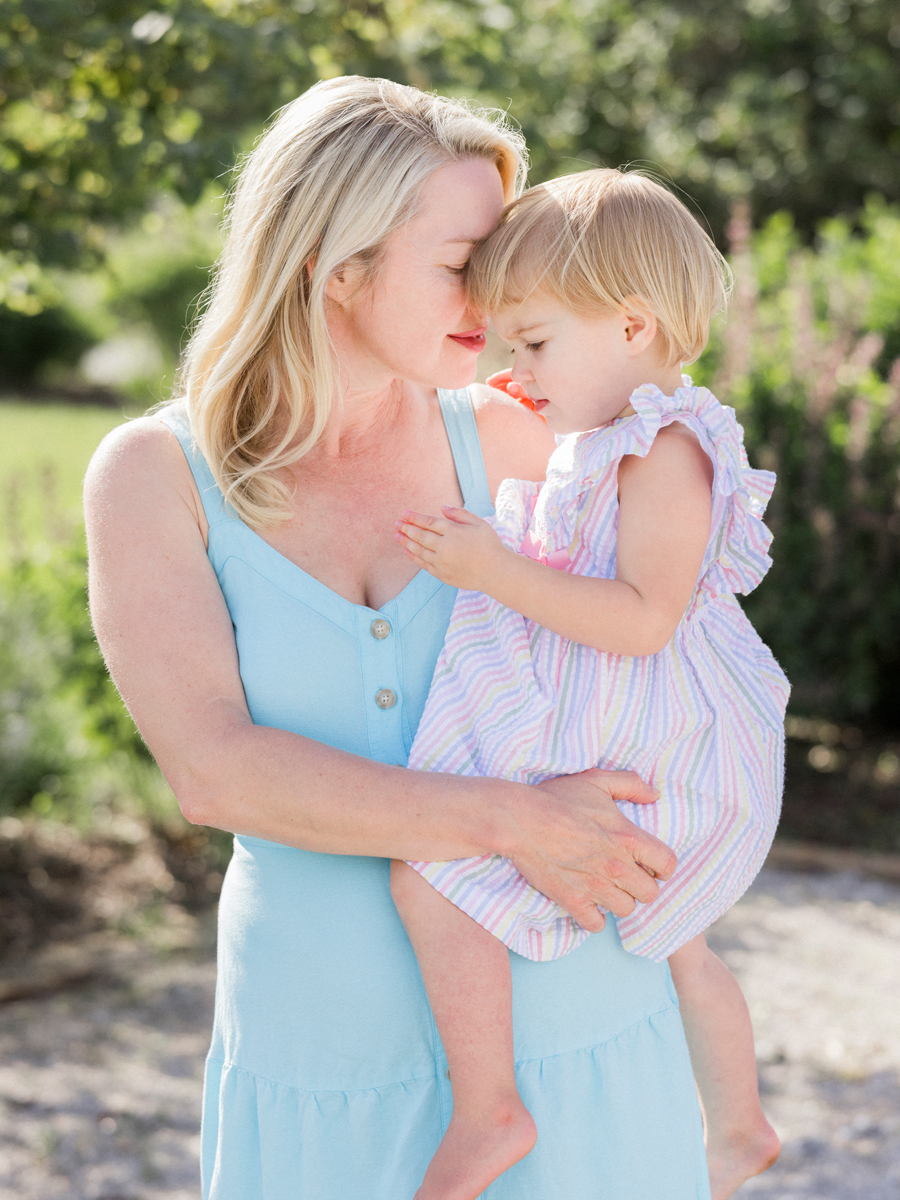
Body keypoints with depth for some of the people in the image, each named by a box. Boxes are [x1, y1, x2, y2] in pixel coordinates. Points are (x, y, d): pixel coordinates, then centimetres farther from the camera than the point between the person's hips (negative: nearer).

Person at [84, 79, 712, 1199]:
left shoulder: (504, 441, -3)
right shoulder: (150, 475, -8)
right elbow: (214, 769, -19)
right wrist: (510, 823, -24)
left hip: (564, 1020, 1)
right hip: (321, 1054, -1)